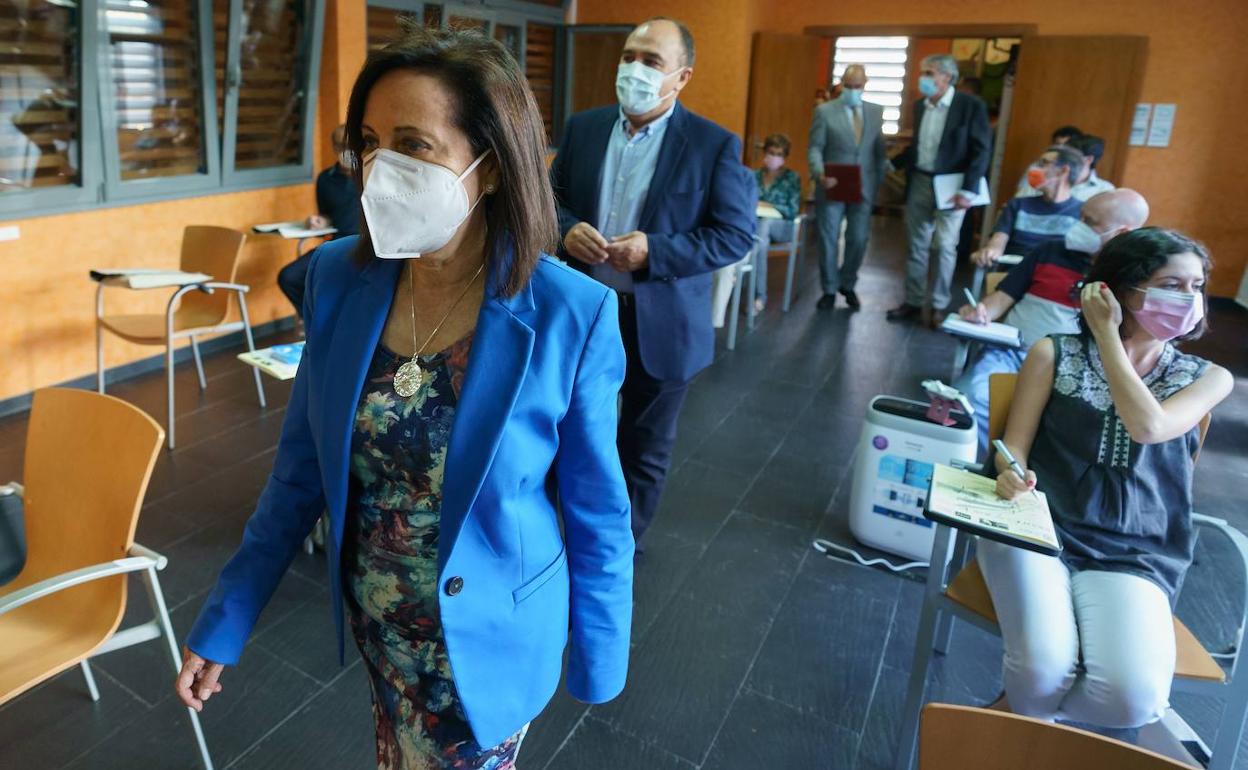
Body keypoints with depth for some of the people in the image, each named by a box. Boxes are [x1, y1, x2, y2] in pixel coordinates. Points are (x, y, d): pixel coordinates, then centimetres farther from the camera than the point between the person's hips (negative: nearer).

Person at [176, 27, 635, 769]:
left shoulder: (570, 316, -24)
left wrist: (598, 665, -3)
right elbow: (301, 469, -2)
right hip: (375, 619, 4)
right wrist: (225, 620, 2)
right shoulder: (339, 276, -12)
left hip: (484, 639, -4)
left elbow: (597, 518, -12)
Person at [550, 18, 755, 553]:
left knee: (644, 448, 14)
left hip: (660, 323, -3)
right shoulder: (583, 128, 3)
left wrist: (654, 251, -23)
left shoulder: (715, 145, -10)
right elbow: (552, 196, 11)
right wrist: (567, 230, -13)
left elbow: (737, 235, -11)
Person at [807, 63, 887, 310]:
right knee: (828, 240, 5)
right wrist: (820, 175, -23)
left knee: (858, 240, 5)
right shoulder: (825, 111, -1)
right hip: (832, 187, -2)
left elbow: (880, 149, 11)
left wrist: (880, 180, 8)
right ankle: (829, 290, 19)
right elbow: (815, 148, -6)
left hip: (864, 188, 2)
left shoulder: (876, 111, 8)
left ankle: (848, 285, 26)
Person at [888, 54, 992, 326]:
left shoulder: (971, 105, -11)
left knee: (945, 247, 2)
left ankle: (938, 305, 13)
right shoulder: (920, 105, 6)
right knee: (917, 245, 10)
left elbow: (981, 150, -13)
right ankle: (913, 301, 20)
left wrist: (968, 190, -19)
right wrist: (892, 163, 8)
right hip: (919, 183, 5)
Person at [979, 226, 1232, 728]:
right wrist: (1012, 477, -21)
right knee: (1046, 667, -30)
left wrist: (1107, 334, -5)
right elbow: (1015, 445, 4)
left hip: (1131, 555, 2)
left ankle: (1017, 716, 5)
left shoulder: (1208, 378, 9)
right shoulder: (1055, 354, 5)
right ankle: (1030, 719, 7)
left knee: (1133, 696, -27)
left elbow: (1148, 427, -13)